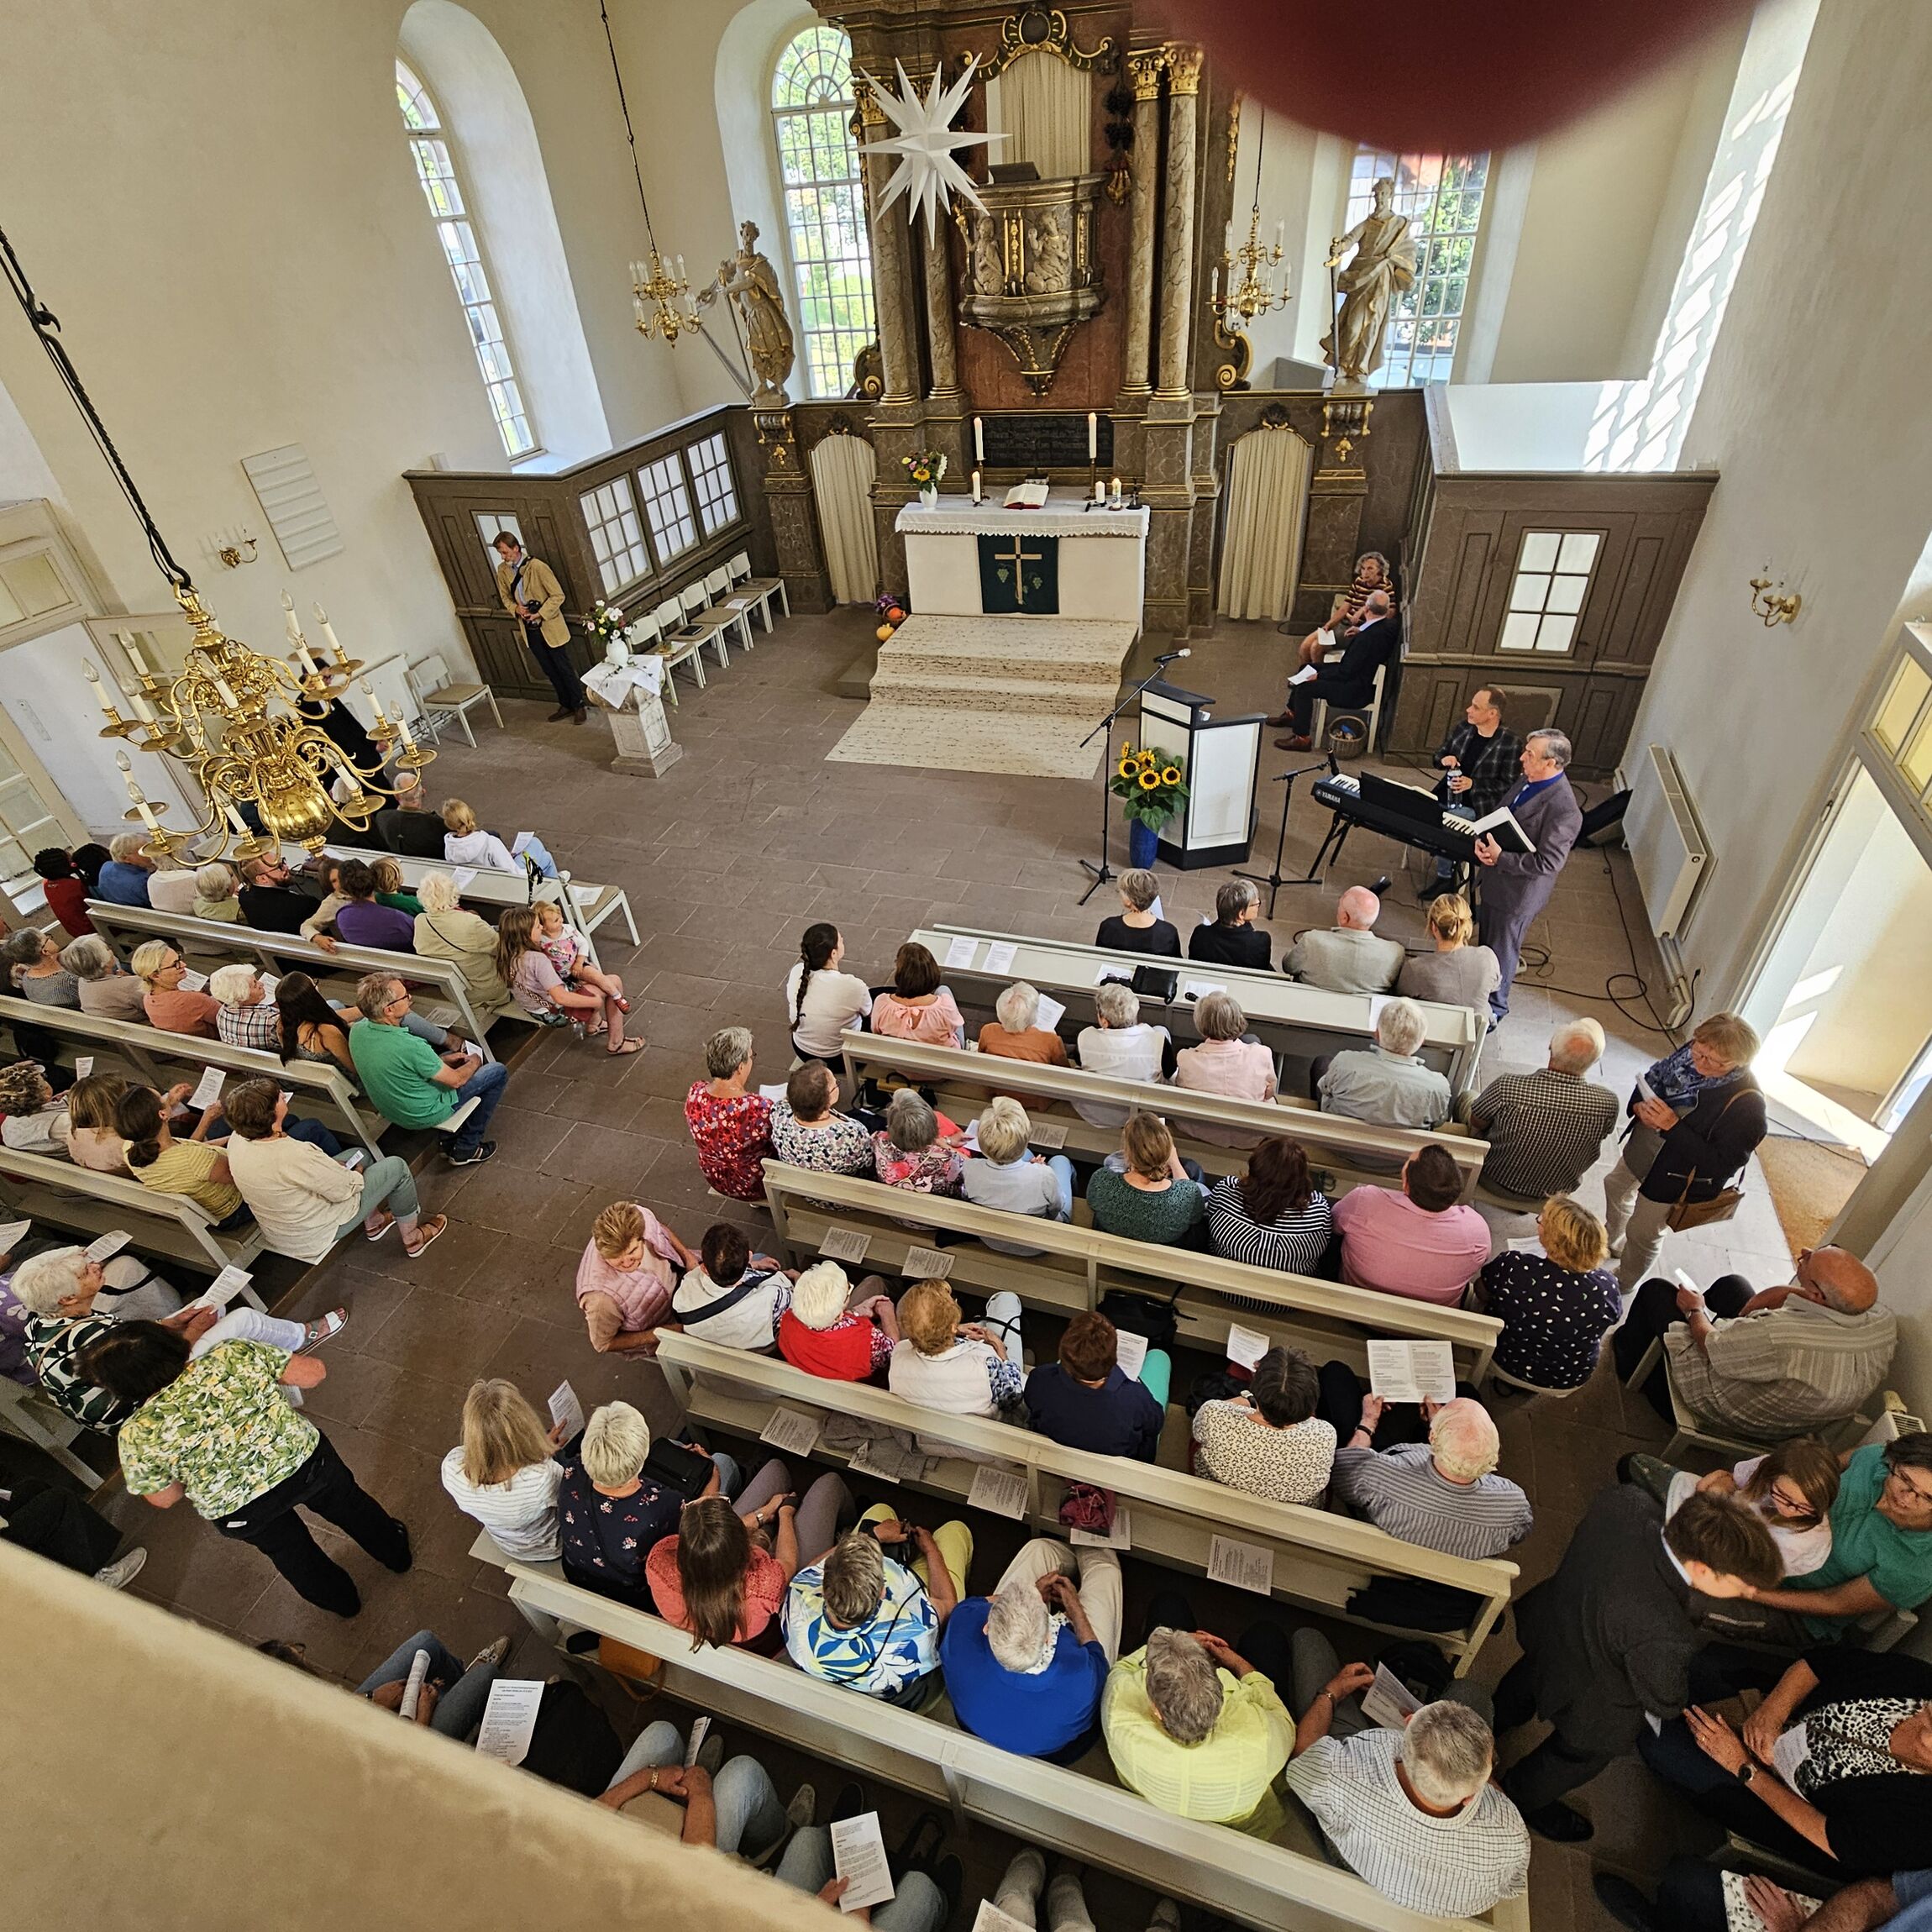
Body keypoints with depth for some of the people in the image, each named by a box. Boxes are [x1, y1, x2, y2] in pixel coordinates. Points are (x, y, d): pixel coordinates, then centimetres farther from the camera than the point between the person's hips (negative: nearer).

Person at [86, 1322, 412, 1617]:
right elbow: (313, 1373, -11)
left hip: (243, 1514, 0)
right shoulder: (236, 1354, -21)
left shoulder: (137, 1436, -20)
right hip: (306, 1460, 0)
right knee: (348, 1505, 32)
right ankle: (396, 1552, 56)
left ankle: (341, 1600, 56)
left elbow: (164, 1499, -4)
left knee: (289, 1550, 32)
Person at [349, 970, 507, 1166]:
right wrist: (475, 1062, -1)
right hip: (423, 1114, -8)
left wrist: (446, 1060, 5)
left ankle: (450, 1140, 28)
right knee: (498, 1071, 3)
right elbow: (456, 1080, -22)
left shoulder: (358, 1030, -13)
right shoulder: (409, 1046, -36)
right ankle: (466, 1148, 11)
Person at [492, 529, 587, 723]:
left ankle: (579, 706, 14)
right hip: (529, 629, 6)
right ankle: (565, 705, 24)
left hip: (549, 626, -5)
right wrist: (516, 609, -9)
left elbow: (558, 595, -15)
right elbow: (505, 597, 13)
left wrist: (539, 614, -21)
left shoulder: (537, 566, -17)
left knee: (564, 668, 3)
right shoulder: (502, 570, 1)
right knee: (549, 670, 13)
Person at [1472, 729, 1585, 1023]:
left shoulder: (1563, 809, -29)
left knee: (1502, 951, 11)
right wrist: (1483, 839, -8)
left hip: (1518, 892, -8)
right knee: (1486, 938, 27)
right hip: (1495, 880, 8)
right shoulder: (1529, 782, -3)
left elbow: (1548, 863, -28)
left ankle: (1494, 1006, 32)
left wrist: (1500, 857, -24)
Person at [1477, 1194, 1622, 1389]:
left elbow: (1482, 1294, -12)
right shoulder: (1607, 1286, -31)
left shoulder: (1512, 1266, -35)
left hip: (1507, 1364, -1)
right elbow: (1613, 1317, -7)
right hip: (1571, 1380, 2)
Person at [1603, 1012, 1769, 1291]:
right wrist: (1640, 1105, -21)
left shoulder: (1747, 1105, -34)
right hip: (1643, 1147, 7)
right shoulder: (1692, 1052, -18)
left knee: (1643, 1234, 15)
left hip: (1675, 1178, -7)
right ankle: (1612, 1239, 62)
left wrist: (1673, 1126, -37)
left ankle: (1623, 1283, 45)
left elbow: (1720, 1163, -30)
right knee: (1616, 1185, 32)